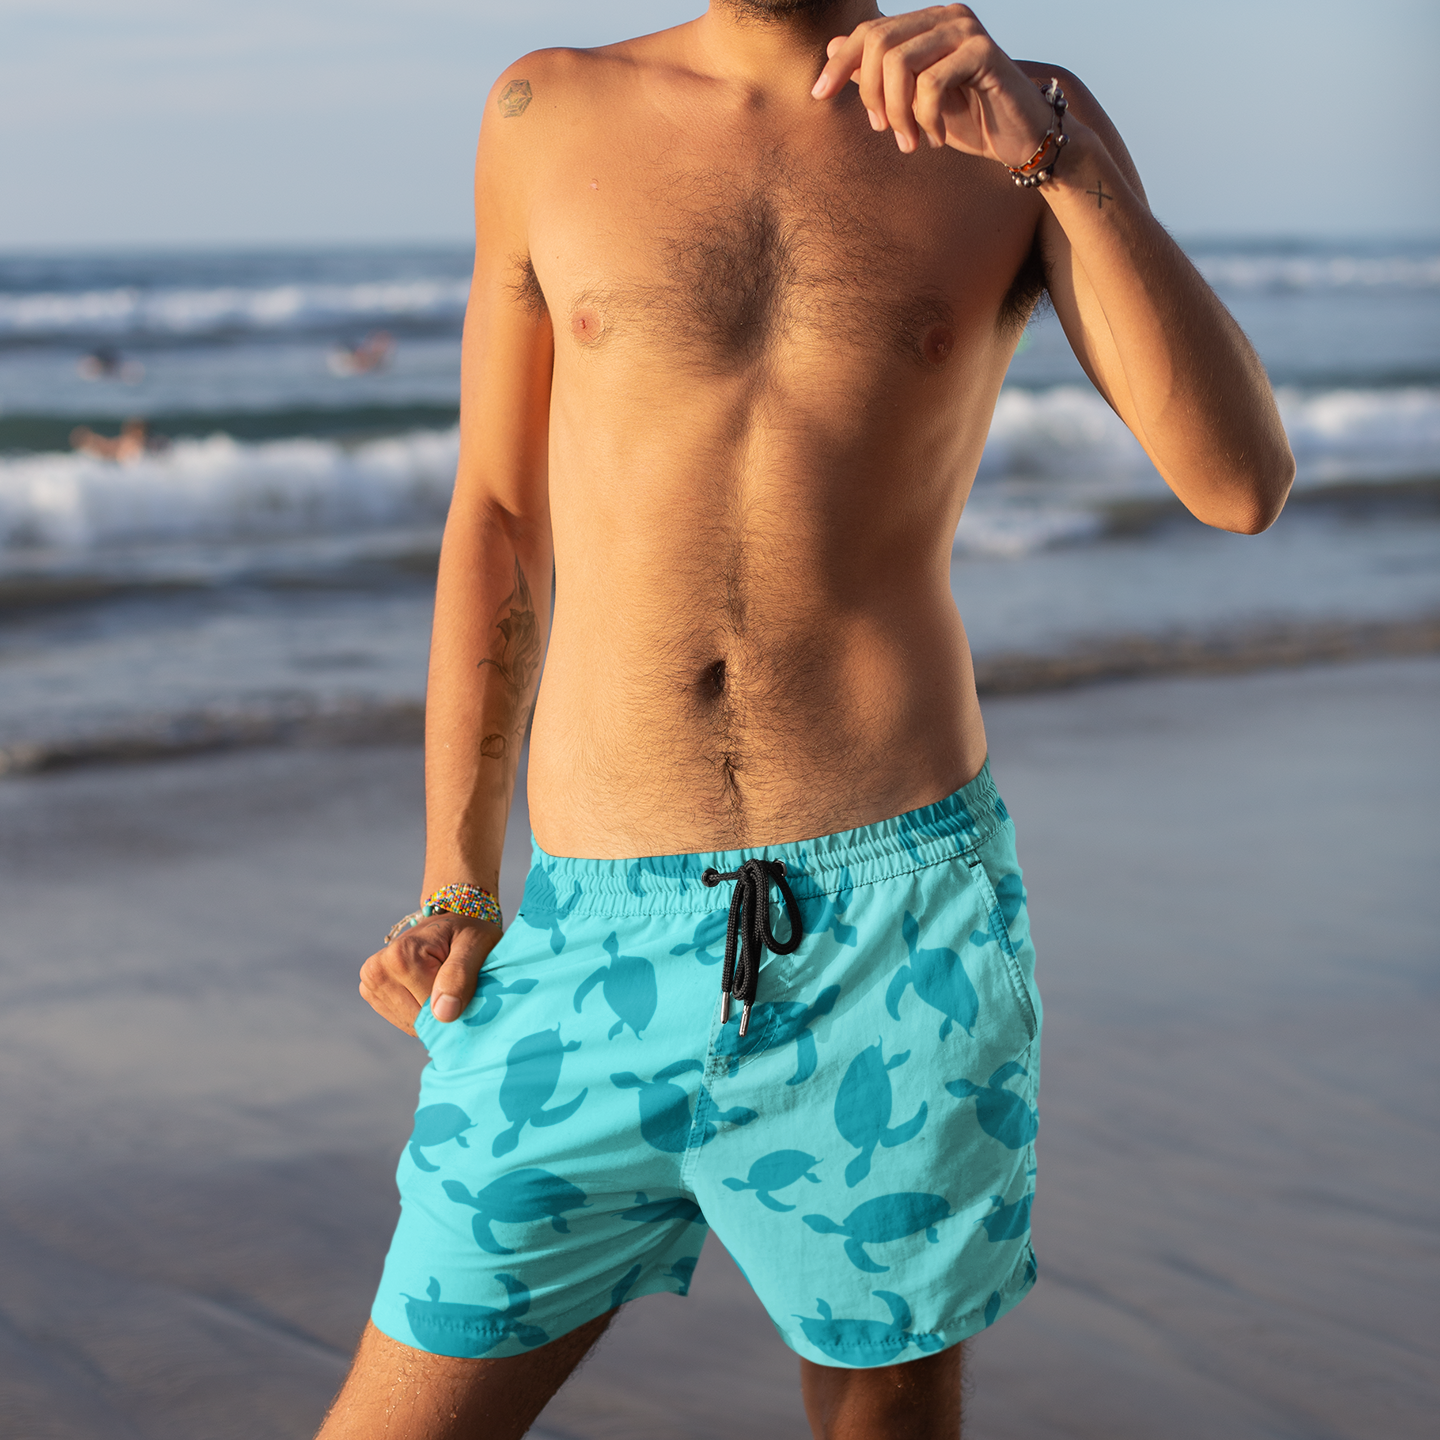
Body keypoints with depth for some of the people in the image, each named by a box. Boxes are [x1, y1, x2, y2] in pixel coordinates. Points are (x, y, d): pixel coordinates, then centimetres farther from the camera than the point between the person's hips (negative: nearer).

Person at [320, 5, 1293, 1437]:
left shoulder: (1020, 119, 3)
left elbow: (1241, 482, -9)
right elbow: (498, 514, 13)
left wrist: (1058, 148, -18)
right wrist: (457, 891, 10)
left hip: (899, 920, -1)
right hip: (597, 934, 1)